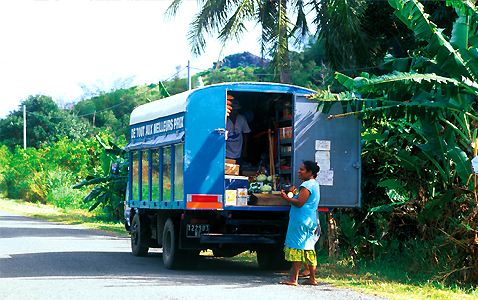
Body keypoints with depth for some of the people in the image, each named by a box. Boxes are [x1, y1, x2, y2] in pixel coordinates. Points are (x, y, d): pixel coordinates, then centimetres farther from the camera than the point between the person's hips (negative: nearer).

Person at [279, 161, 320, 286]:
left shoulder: (306, 185, -14)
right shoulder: (315, 184, 18)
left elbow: (299, 203, -20)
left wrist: (286, 197, -11)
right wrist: (295, 190, 15)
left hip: (301, 221, -10)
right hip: (311, 220, 10)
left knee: (296, 248, -8)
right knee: (309, 249, 11)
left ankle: (293, 279, -10)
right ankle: (312, 278, 13)